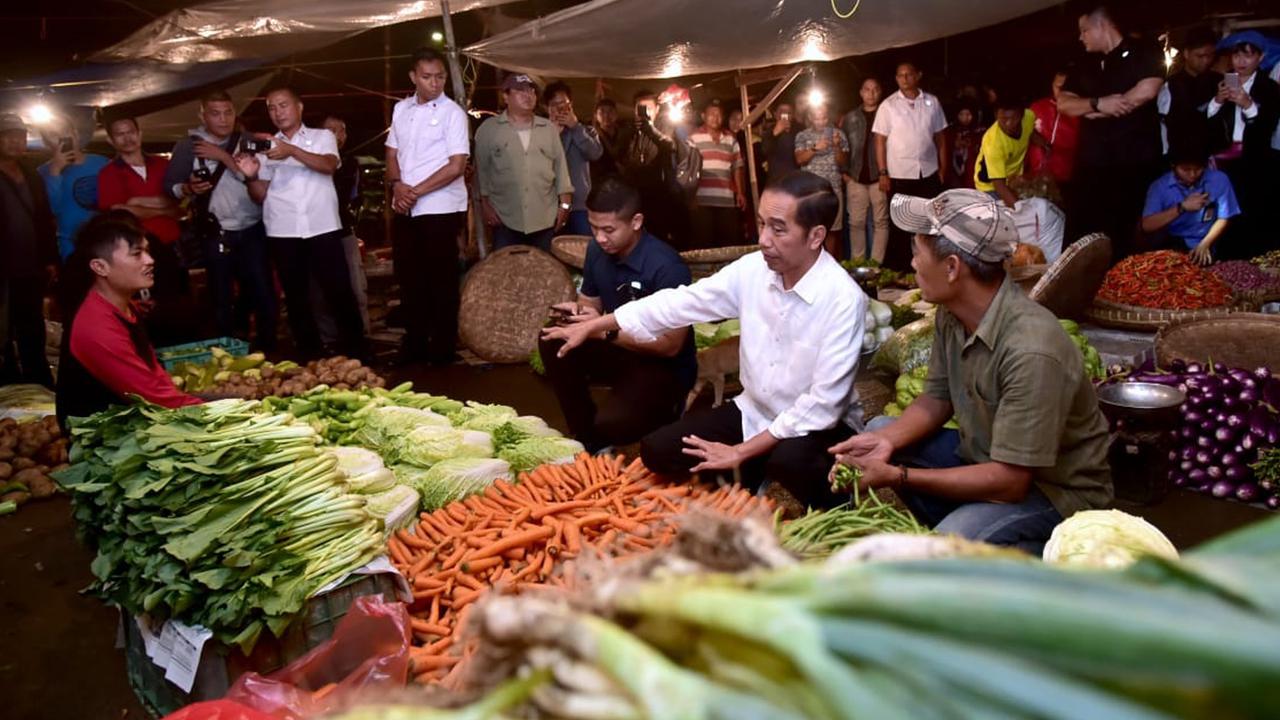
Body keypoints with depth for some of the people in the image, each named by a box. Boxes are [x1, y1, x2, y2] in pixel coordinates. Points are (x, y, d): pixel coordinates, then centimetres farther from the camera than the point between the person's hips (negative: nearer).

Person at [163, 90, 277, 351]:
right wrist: (188, 188, -15)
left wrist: (224, 157, -14)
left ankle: (267, 349, 13)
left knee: (264, 295, -1)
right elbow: (169, 185, 5)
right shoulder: (188, 146, 2)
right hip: (216, 234, -1)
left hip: (252, 231, 1)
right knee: (221, 300, 6)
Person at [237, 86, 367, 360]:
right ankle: (310, 356, 16)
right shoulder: (266, 147, 13)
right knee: (296, 297, 7)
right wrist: (251, 176, -11)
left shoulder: (322, 136, 9)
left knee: (339, 291, -4)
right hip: (282, 232, 3)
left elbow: (329, 165, -13)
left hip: (323, 227, -2)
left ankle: (354, 352, 5)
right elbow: (260, 195, 10)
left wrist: (292, 151, -26)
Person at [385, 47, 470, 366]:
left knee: (441, 280, 1)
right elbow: (392, 153, 14)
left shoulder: (452, 112, -7)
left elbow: (456, 166, -14)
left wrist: (417, 191, -14)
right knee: (409, 278, 11)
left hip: (440, 209, -6)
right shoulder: (401, 109, 11)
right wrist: (397, 185, -6)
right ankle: (414, 344, 23)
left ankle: (443, 348, 12)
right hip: (405, 210, 6)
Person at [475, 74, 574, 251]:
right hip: (505, 219, -2)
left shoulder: (548, 128, 10)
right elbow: (481, 169, 3)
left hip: (545, 219, 2)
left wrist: (565, 204, 3)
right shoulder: (488, 128, 2)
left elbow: (560, 165, 10)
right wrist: (485, 204, -3)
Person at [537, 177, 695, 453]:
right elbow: (591, 302, 11)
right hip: (617, 350, 7)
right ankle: (587, 437, -4)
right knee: (553, 342, -17)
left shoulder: (666, 267, -25)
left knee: (610, 424, -29)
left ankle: (664, 409, 7)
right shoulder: (597, 251, -3)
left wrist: (606, 331, -30)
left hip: (663, 366, -7)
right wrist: (576, 311, -15)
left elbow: (671, 345, -24)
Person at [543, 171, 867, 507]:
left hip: (816, 425, -5)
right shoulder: (752, 269, -9)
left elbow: (824, 404, -25)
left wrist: (741, 452, -22)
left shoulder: (843, 299, -26)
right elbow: (680, 302, 0)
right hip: (754, 411, 6)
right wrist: (591, 327, 4)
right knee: (658, 450, -5)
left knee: (790, 464, -38)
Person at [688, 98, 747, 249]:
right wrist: (690, 196, -7)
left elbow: (737, 168, 16)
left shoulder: (731, 139, 14)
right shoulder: (694, 138, 2)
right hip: (702, 200, -3)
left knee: (731, 241, 2)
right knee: (703, 241, -2)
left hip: (727, 200, 4)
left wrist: (740, 193, 9)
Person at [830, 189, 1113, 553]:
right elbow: (938, 399, 6)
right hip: (986, 459, 8)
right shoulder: (952, 313, -9)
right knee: (879, 432, 3)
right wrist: (887, 440, -13)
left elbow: (1009, 482, -30)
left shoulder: (1031, 352, -33)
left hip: (1055, 487, -8)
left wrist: (898, 477, -28)